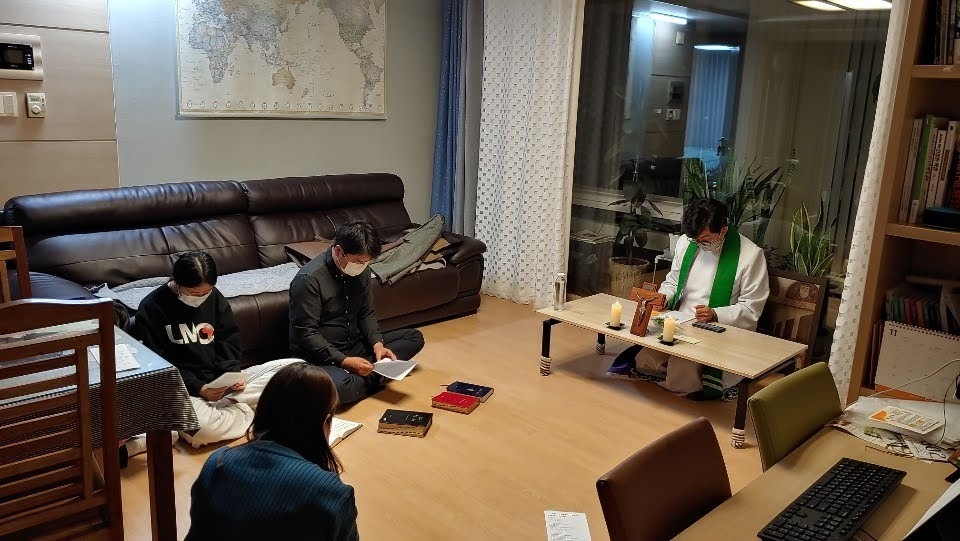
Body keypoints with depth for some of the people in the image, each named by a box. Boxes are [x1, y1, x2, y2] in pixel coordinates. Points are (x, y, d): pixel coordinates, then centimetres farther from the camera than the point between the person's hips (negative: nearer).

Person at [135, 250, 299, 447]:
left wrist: (231, 372, -8)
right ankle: (249, 411, -12)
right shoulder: (151, 308, -6)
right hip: (186, 390, -5)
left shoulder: (215, 297, 8)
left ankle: (224, 403, -17)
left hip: (221, 382, 5)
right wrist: (198, 388, -19)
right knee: (199, 429, -42)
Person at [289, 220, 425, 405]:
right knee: (339, 387, -40)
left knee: (414, 338, 2)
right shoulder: (308, 279, -21)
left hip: (356, 346, 8)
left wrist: (377, 343, -9)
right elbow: (306, 334, -21)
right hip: (323, 354, -7)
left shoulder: (361, 271, 1)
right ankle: (374, 378, -9)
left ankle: (368, 372, -15)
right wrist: (344, 361, -28)